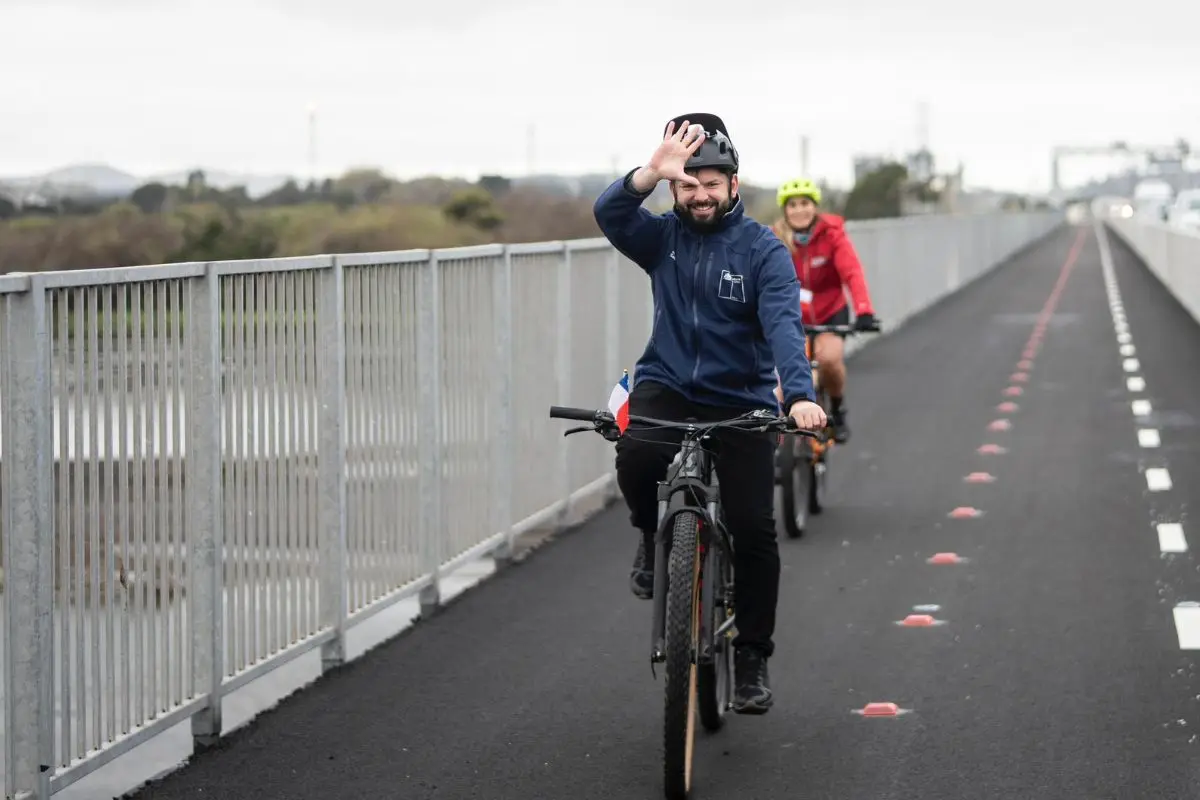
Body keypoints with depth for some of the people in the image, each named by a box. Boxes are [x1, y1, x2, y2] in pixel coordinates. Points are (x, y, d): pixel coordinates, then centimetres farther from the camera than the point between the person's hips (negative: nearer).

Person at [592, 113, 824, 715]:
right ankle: (655, 536, 3)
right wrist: (654, 172, -39)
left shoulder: (762, 250, -7)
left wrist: (799, 394, -39)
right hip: (667, 387, 1)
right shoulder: (663, 237, 0)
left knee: (754, 529, -8)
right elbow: (609, 213, -20)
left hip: (741, 401, -1)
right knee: (637, 459, -32)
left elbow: (783, 324, -22)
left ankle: (752, 659, 11)